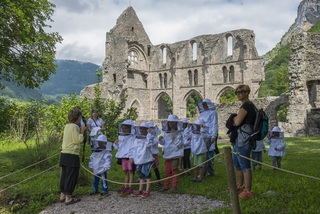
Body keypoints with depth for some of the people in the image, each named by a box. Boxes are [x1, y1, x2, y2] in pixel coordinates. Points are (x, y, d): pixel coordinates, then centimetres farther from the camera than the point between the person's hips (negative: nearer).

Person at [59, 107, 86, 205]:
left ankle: (62, 195, 23)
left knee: (65, 175, 15)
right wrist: (81, 133, -5)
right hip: (72, 155, -9)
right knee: (71, 176, -2)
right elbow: (77, 141, -17)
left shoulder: (67, 126, 15)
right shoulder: (74, 126, -13)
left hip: (64, 153, 9)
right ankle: (68, 198, 2)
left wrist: (79, 131, 16)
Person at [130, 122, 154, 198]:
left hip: (146, 160, -6)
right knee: (141, 175, 16)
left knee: (147, 175, 1)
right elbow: (134, 148, 14)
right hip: (138, 160, 6)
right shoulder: (137, 139, 12)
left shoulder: (149, 137, -6)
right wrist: (131, 156, 6)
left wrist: (149, 134, -23)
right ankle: (140, 190, 25)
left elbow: (149, 144, -27)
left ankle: (147, 191, 9)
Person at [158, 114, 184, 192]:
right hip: (167, 154, 5)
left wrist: (174, 139, -23)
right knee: (167, 171, 11)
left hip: (175, 154, -5)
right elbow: (163, 143, 14)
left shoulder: (178, 133, -6)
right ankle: (166, 186, 19)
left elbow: (180, 144, -11)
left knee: (174, 170, 3)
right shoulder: (165, 132, 8)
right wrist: (161, 139, -6)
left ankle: (174, 186, 12)